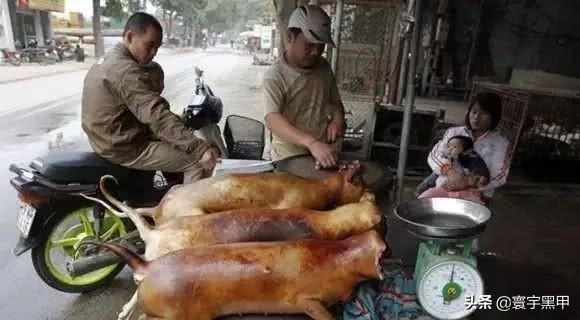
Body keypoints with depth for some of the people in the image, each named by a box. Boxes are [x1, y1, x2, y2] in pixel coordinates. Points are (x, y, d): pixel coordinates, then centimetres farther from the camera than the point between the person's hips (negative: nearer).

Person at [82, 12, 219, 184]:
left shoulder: (107, 60, 9)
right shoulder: (127, 71, -24)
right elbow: (159, 118, -34)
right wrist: (200, 149, -39)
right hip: (126, 148, -10)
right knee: (200, 163, -11)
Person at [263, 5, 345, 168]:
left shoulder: (324, 67, 5)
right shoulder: (275, 76, -13)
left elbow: (335, 101, 19)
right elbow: (273, 120, -26)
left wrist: (338, 119, -4)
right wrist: (312, 143, -38)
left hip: (322, 156, 4)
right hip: (289, 160, -4)